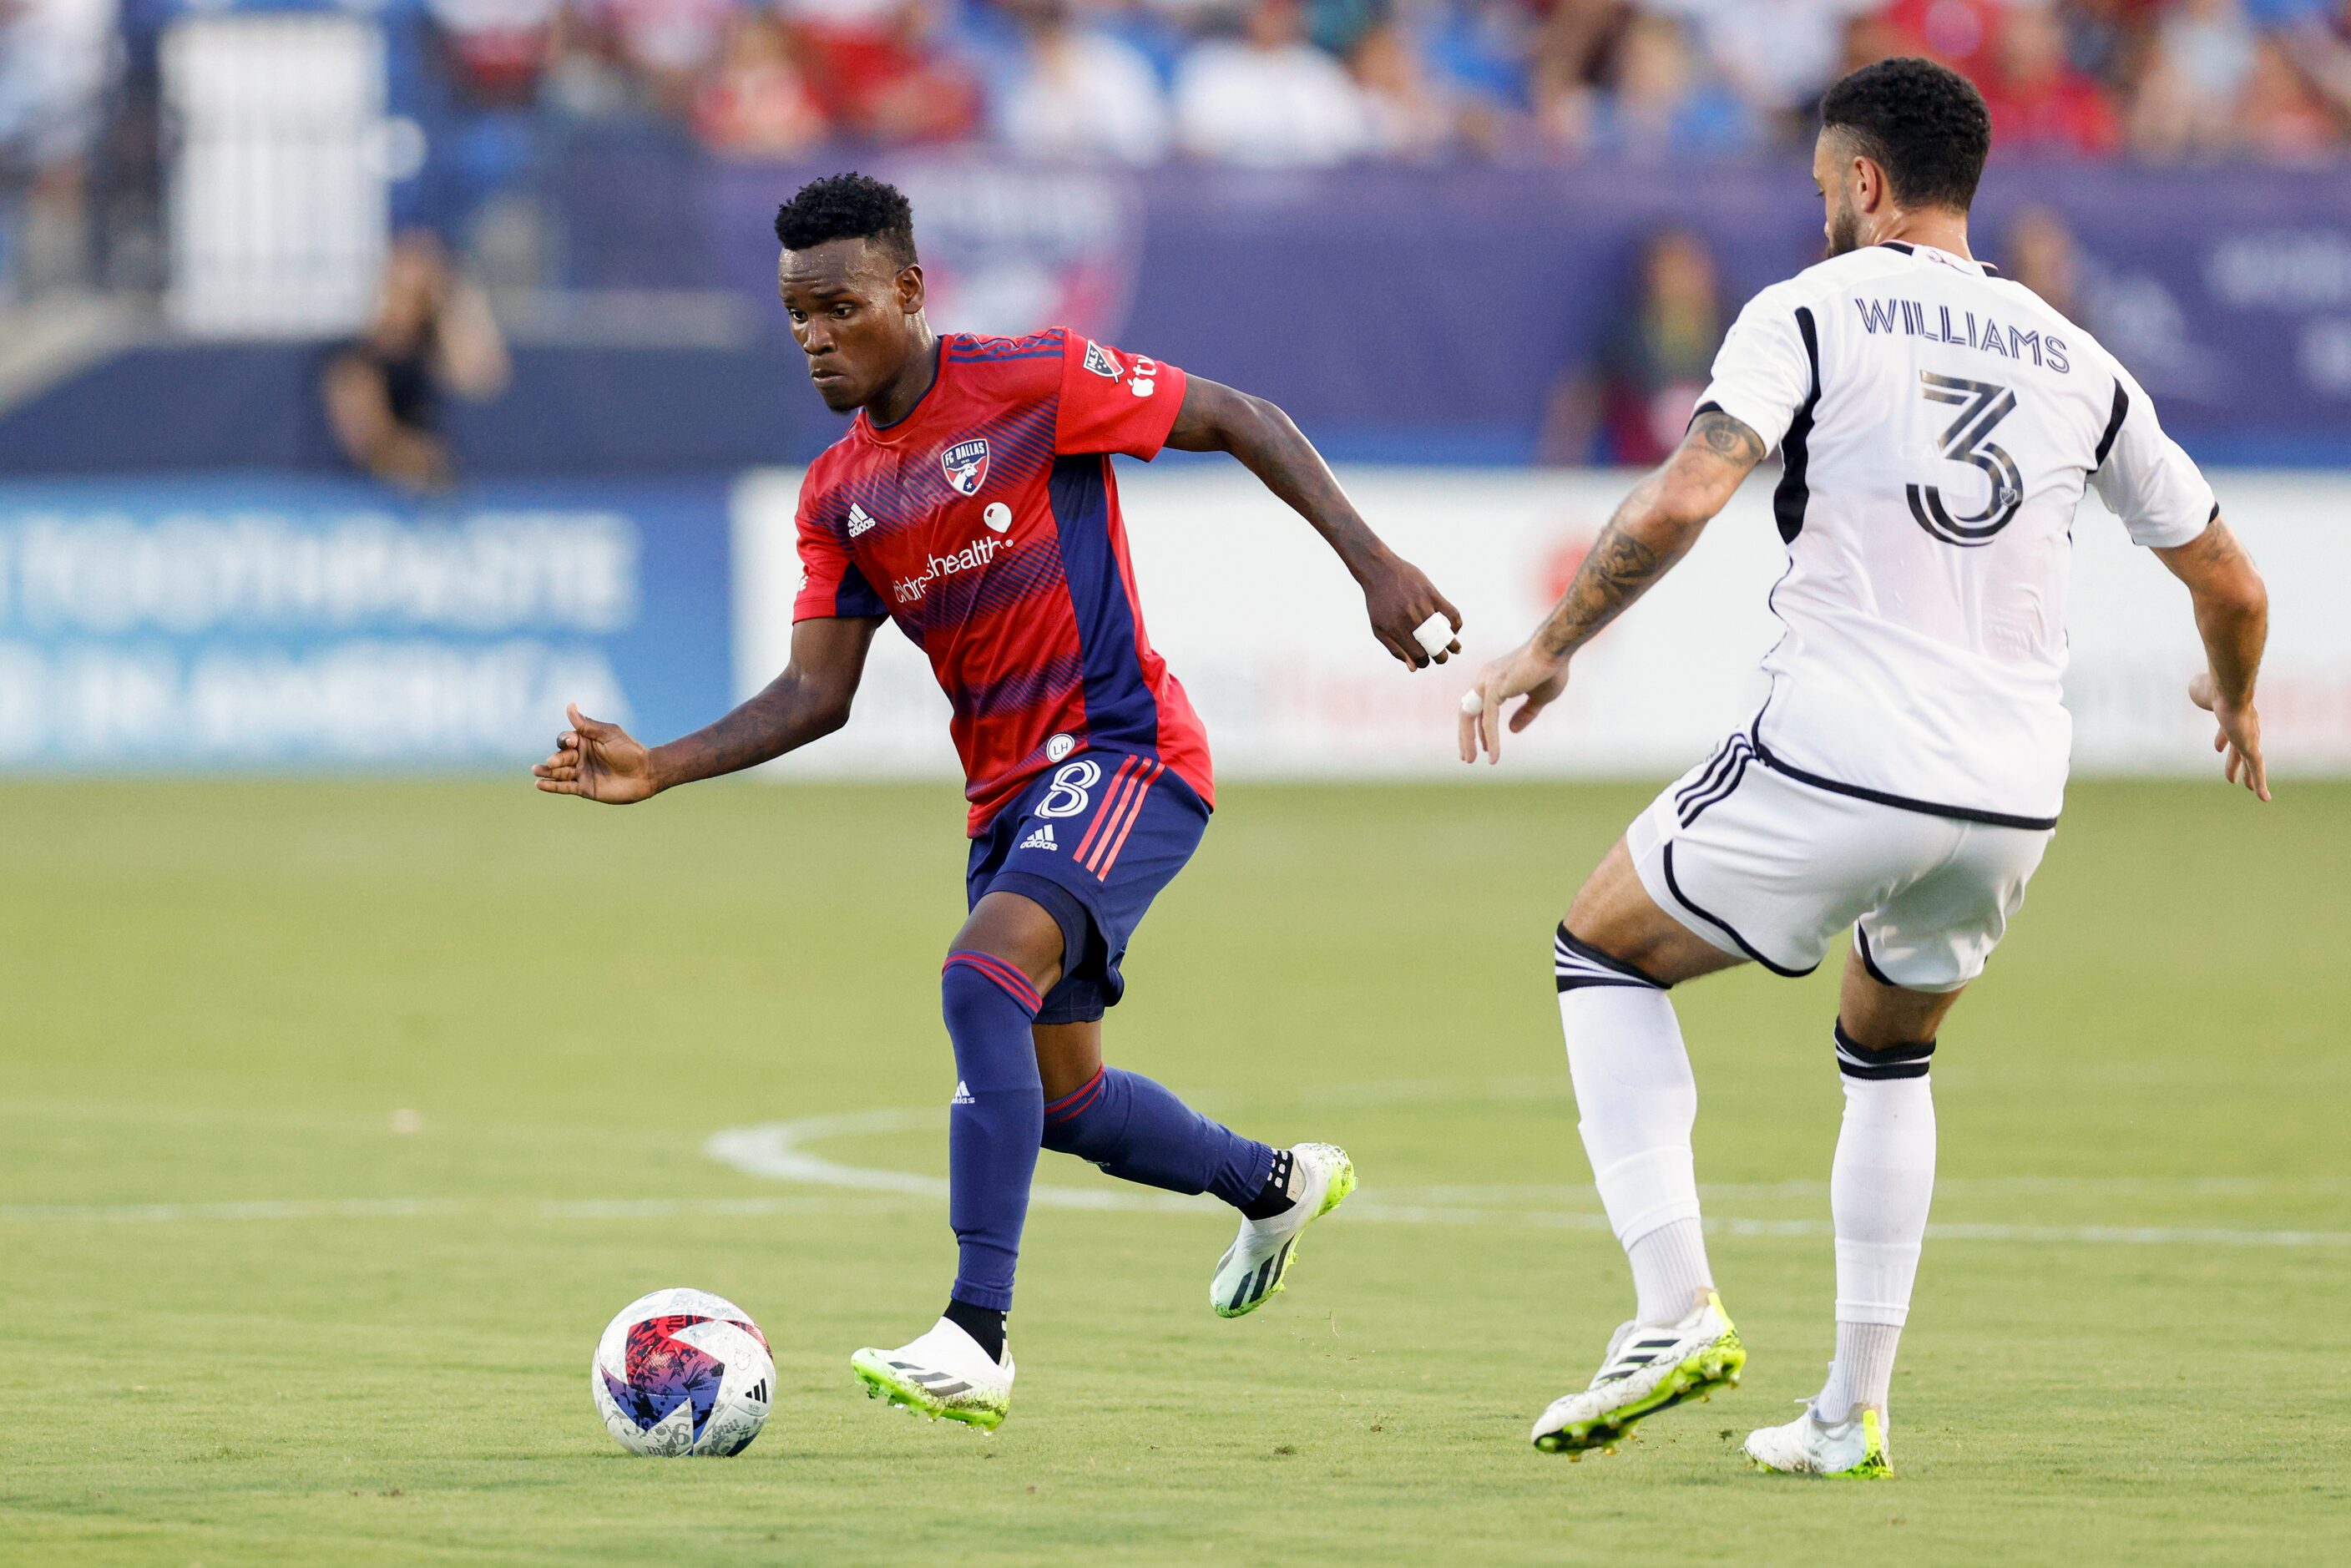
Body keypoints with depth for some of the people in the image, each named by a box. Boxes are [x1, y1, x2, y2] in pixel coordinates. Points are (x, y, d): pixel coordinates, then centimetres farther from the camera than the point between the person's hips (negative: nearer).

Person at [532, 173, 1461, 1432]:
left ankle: (975, 1341, -32)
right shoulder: (838, 496, 8)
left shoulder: (1036, 384, -11)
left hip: (1124, 750, -8)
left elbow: (1239, 422, -5)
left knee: (982, 981, -29)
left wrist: (1371, 563, -12)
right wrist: (660, 770, -7)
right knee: (1062, 1099, 16)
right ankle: (1276, 1184, 47)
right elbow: (815, 693, 7)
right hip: (1010, 793, 8)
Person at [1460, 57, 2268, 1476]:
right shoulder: (2076, 363, 13)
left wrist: (1549, 647, -5)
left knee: (1602, 950, 17)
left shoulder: (1811, 316, 0)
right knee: (1890, 1053, 30)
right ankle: (1854, 1412, 24)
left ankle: (1677, 1309, 1)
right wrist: (2236, 697, 39)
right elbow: (2230, 582, 18)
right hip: (2014, 800, 5)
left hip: (1837, 769, -5)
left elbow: (1681, 502, -15)